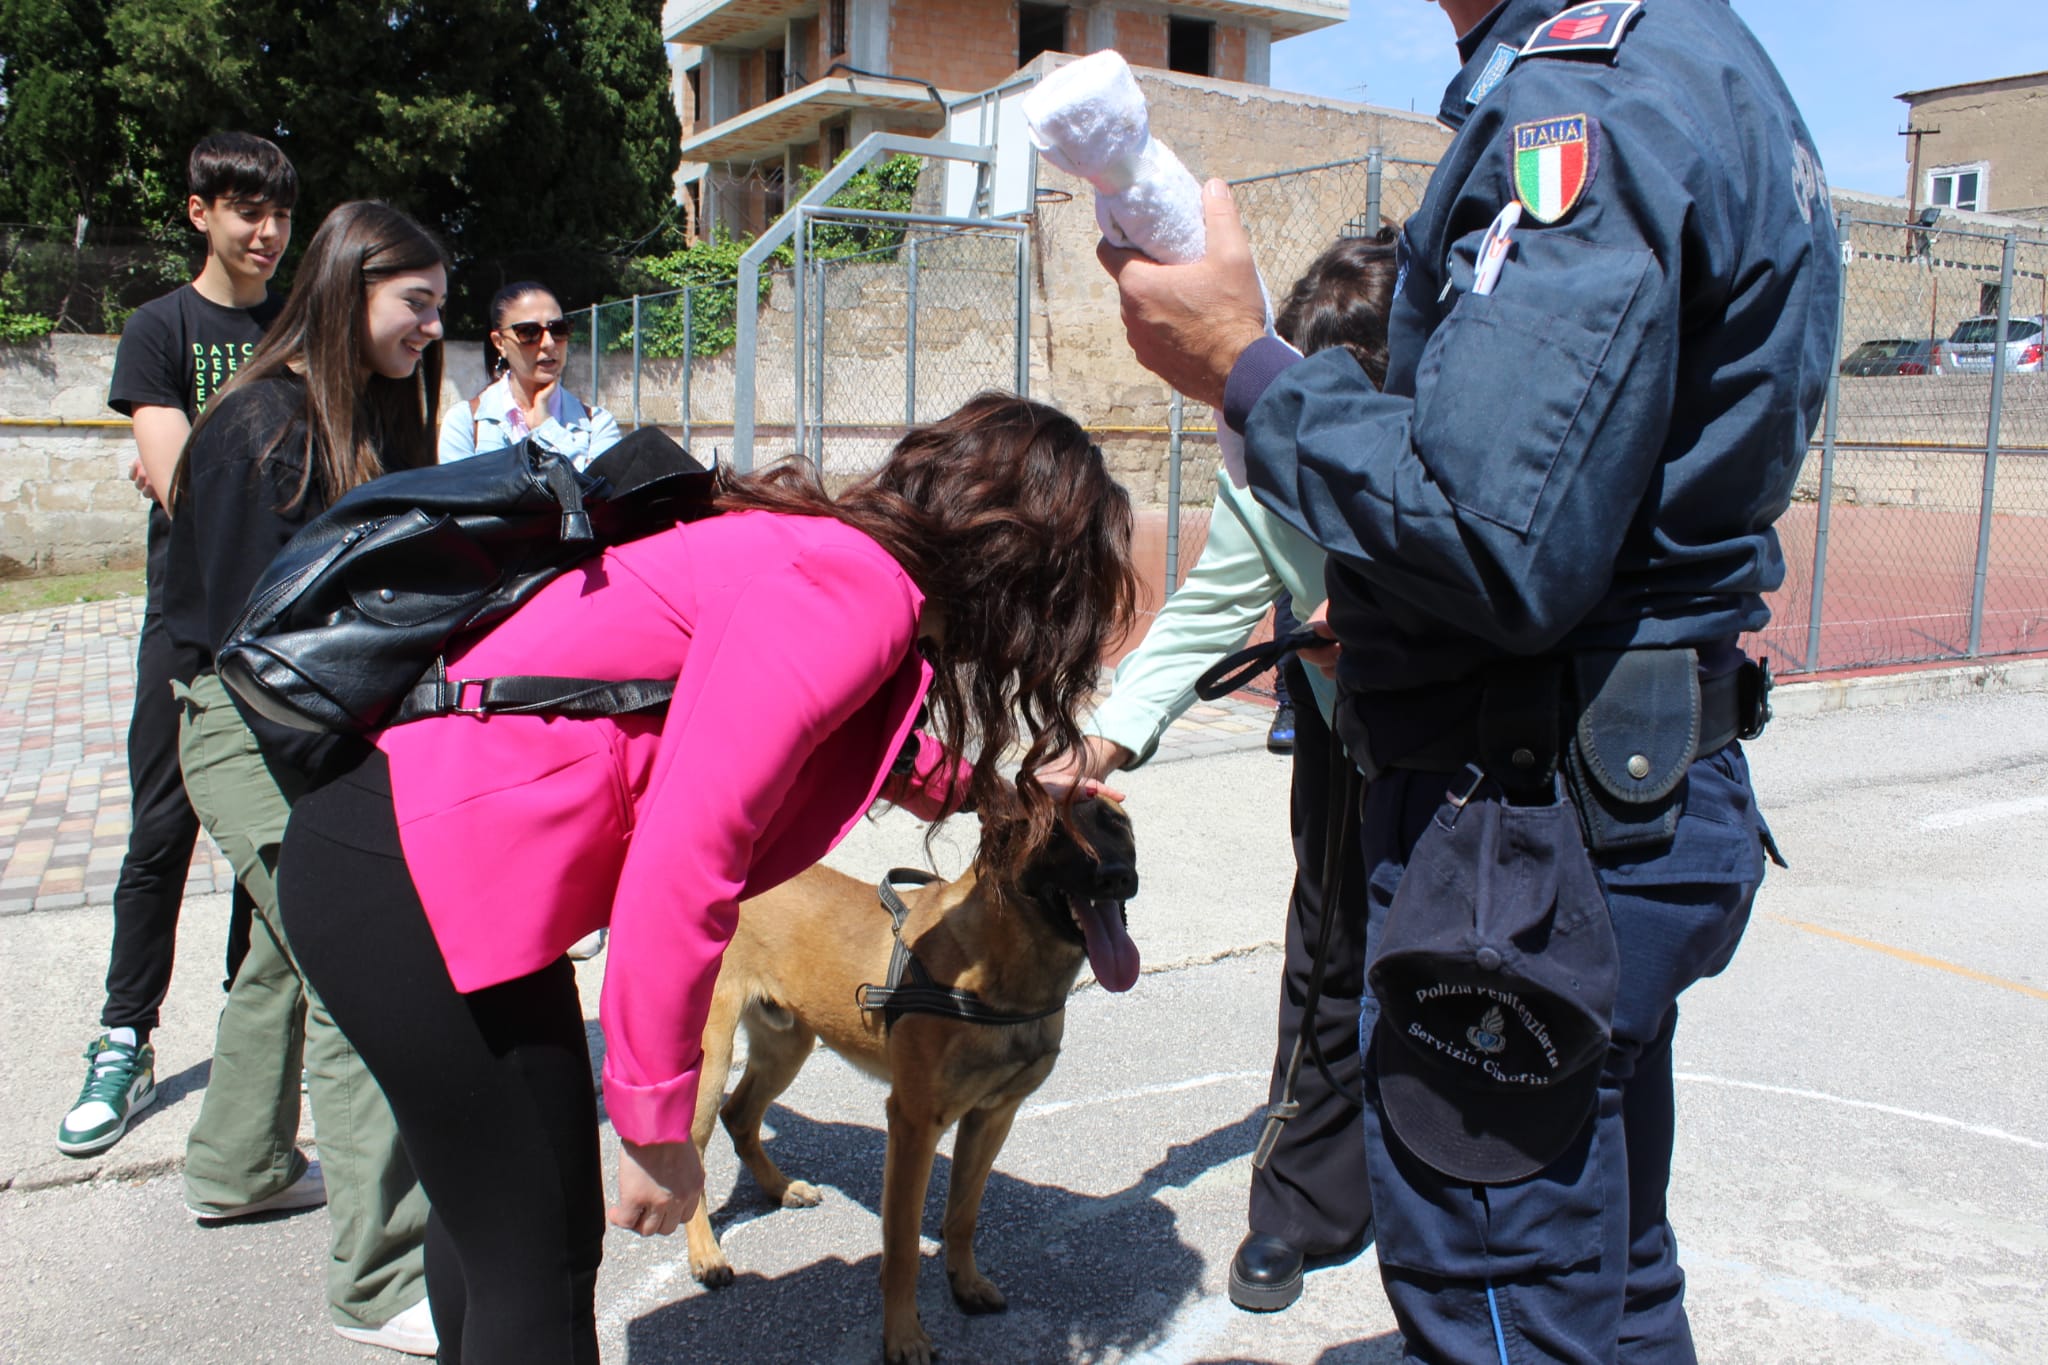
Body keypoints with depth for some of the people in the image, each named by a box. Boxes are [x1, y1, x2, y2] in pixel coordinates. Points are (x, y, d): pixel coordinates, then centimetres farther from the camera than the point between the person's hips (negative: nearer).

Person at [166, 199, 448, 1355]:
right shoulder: (261, 426, -15)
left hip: (343, 732, 9)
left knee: (292, 952, 22)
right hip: (260, 739, -9)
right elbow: (248, 618, -19)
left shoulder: (380, 417, 11)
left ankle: (240, 1169, 43)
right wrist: (327, 773, -21)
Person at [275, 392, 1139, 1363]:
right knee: (537, 1260, 2)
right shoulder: (857, 588, -18)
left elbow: (875, 757, 33)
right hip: (405, 872, -9)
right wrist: (656, 1121, -15)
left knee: (491, 1212, 21)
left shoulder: (857, 566, 10)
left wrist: (1007, 794, 42)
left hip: (447, 855, 9)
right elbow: (685, 856, -24)